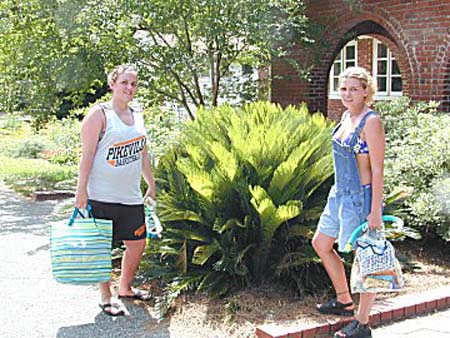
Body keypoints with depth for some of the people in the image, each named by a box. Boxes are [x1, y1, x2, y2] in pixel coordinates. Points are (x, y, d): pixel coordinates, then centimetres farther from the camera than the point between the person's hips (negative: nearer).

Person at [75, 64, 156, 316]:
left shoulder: (137, 117, 14)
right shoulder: (100, 114, -8)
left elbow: (143, 154, 21)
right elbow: (87, 154, -12)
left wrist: (152, 186, 22)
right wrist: (81, 189, -16)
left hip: (131, 196, 7)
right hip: (102, 196, -7)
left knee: (138, 244, 11)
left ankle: (126, 288, 32)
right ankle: (106, 297, 17)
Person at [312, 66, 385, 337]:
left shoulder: (371, 121, -17)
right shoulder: (347, 116, 8)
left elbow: (378, 169, -19)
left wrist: (376, 210, -20)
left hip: (360, 197, -10)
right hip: (340, 194, 10)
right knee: (321, 244, 19)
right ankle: (344, 301, 35)